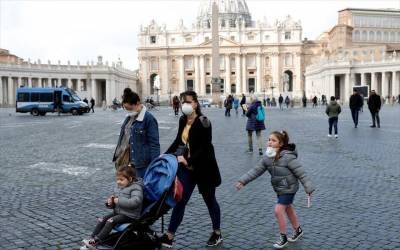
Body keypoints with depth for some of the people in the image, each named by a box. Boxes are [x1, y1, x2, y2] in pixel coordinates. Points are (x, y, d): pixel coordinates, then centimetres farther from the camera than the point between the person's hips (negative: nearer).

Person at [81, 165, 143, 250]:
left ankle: (96, 241, -20)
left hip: (130, 215, -8)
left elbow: (135, 202, -31)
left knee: (111, 221, -25)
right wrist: (110, 202, -4)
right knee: (102, 220, -9)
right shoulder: (118, 187, 11)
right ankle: (91, 240, -8)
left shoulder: (136, 188, -14)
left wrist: (119, 201, -26)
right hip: (117, 212, 8)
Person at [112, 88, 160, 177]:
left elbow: (154, 144, -13)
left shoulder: (148, 118, -12)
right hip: (126, 161, 7)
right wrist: (118, 156, 19)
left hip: (142, 164, -7)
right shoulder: (129, 117, 11)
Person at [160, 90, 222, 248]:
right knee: (180, 200, 4)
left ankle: (217, 233, 31)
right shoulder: (183, 120, 4)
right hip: (186, 167, 5)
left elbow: (205, 148, -20)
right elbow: (178, 140, 15)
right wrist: (166, 155, 7)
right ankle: (169, 236, 10)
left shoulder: (203, 122, -16)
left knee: (209, 200, 12)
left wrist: (189, 160, -28)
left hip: (203, 168, -5)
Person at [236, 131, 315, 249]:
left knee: (278, 210, -10)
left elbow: (301, 173, -22)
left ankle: (283, 237, 8)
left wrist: (308, 189, -21)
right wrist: (242, 181, -7)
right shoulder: (267, 157, -4)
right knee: (288, 209, 21)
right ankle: (298, 230, 43)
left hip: (289, 189, -7)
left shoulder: (288, 157, -25)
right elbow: (256, 170, -1)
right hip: (279, 189, 8)